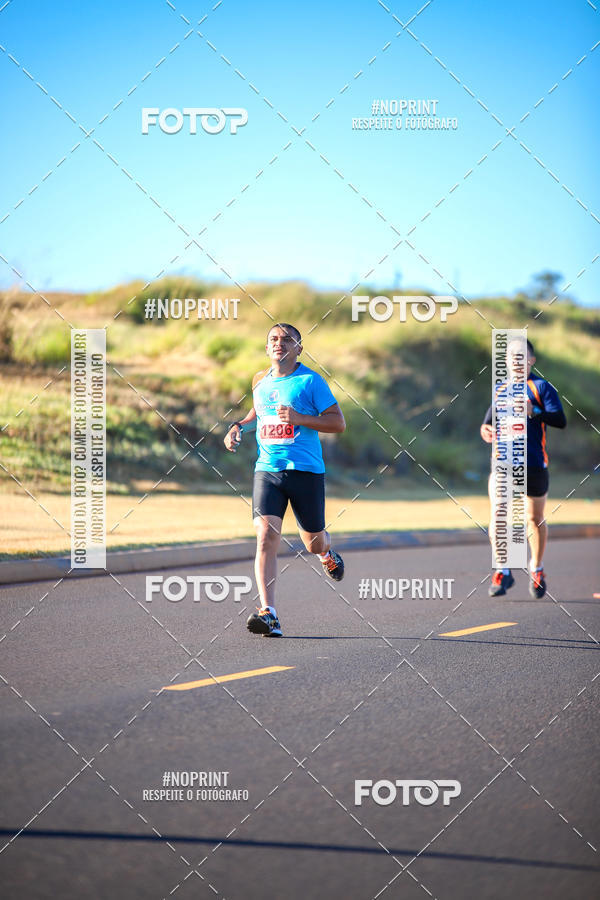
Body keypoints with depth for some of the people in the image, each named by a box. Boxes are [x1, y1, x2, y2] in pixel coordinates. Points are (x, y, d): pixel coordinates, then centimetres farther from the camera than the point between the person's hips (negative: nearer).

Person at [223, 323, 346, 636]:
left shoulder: (310, 381, -4)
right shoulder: (260, 380, 11)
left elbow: (339, 423, -7)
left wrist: (299, 418, -19)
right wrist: (239, 426, 12)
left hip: (306, 470, -3)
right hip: (267, 469, 3)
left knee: (313, 543, 10)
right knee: (265, 536, -17)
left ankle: (328, 554, 51)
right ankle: (268, 614, -24)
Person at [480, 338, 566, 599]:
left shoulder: (541, 387, -2)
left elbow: (561, 421, -11)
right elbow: (493, 414, 21)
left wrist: (533, 412, -27)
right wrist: (486, 429, -3)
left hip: (534, 464, -3)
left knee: (535, 519, 9)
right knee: (497, 516, -12)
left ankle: (536, 569, 28)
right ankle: (503, 572, -3)